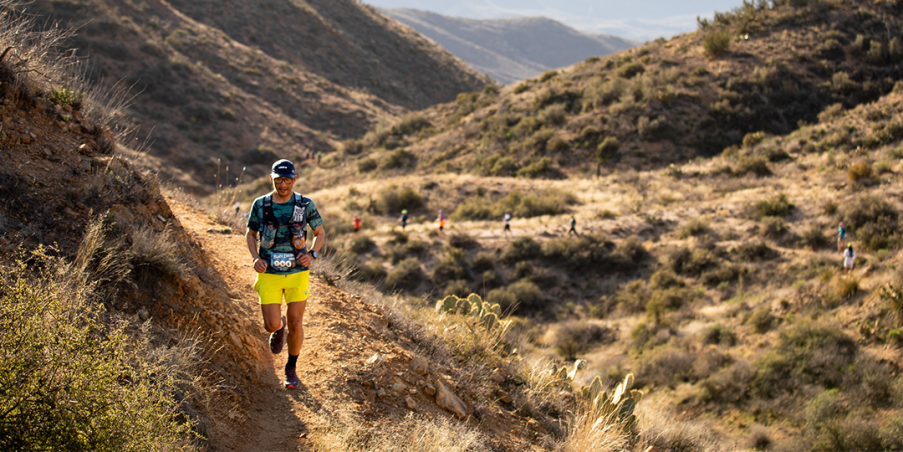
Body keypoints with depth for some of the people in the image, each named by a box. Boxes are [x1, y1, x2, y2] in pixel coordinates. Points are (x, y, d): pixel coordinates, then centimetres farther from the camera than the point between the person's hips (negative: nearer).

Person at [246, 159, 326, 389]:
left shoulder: (306, 205, -7)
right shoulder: (260, 205, -5)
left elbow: (320, 233, 6)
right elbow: (251, 234, 9)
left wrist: (312, 254, -13)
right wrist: (256, 258, -9)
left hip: (297, 273, 0)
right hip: (269, 274, 0)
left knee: (295, 323, 1)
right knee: (272, 325, -5)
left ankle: (291, 369, 23)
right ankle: (279, 327, 35)